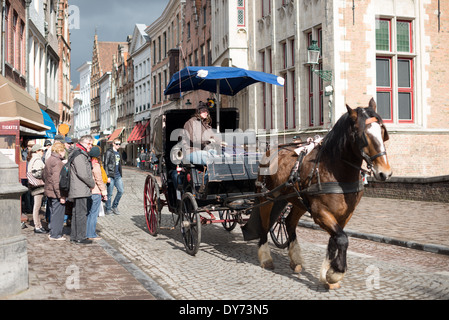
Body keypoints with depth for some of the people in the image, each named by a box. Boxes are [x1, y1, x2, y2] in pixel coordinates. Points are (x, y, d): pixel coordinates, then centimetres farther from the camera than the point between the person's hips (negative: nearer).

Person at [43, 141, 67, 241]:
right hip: (56, 193, -10)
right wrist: (61, 196, -22)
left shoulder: (48, 160, 12)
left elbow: (45, 176, 21)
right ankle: (56, 235, 4)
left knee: (53, 213, 18)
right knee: (58, 214, -1)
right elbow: (57, 180, -24)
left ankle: (52, 233, 25)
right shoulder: (57, 162, -19)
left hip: (49, 191, 10)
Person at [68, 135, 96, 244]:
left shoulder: (83, 154, 20)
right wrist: (92, 184, -8)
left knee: (76, 213, 15)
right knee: (81, 213, -6)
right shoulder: (79, 155, -15)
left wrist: (90, 184, 14)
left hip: (78, 189, 11)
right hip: (80, 190, -11)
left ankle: (74, 236, 22)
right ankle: (80, 238, -1)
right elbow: (83, 174, -20)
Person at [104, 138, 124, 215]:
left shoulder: (118, 153, 17)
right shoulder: (109, 152, -7)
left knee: (121, 190, 1)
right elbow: (106, 165, -12)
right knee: (110, 193, 0)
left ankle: (115, 206, 16)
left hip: (118, 176, 7)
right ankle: (108, 209, 11)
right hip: (111, 176, -7)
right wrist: (107, 176, -17)